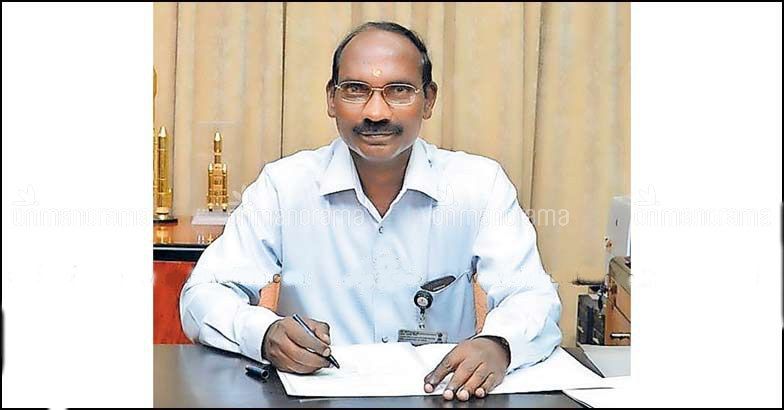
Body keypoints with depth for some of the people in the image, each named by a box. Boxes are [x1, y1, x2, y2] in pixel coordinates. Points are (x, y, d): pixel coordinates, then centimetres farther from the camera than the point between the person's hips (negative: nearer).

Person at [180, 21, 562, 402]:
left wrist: (498, 345, -30)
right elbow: (203, 295, -4)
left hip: (443, 393, 0)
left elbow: (533, 298, -7)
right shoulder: (283, 184, -4)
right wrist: (265, 334, -26)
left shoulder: (481, 183, -3)